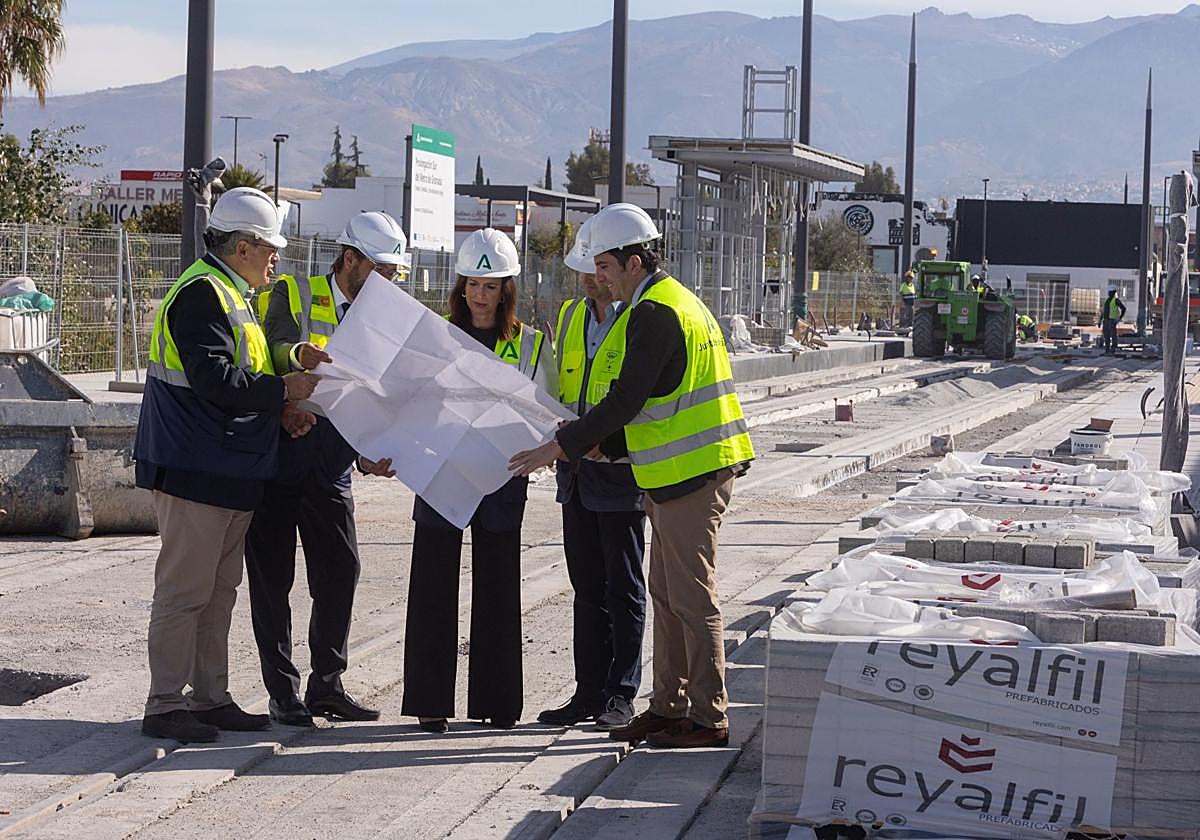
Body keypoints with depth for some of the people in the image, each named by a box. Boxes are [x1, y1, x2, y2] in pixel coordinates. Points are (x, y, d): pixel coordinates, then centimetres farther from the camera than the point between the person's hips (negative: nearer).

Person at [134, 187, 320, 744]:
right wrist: (283, 390, -15)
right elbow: (214, 380, -24)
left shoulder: (228, 295, 20)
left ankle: (210, 697, 21)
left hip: (228, 474, 11)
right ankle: (165, 705, -3)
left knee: (219, 591, 15)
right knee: (185, 589, -7)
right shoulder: (202, 294, -14)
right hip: (194, 470, -11)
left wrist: (279, 412, 8)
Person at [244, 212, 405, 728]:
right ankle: (282, 693, 6)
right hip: (277, 457, -5)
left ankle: (326, 685, 15)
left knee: (341, 572, 4)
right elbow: (276, 349, -20)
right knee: (273, 578, 0)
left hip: (331, 468, 5)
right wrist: (301, 354, -41)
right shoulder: (293, 296, -3)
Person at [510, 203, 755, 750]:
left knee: (692, 597, -5)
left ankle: (709, 719, -1)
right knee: (666, 595, 14)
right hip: (675, 476, 11)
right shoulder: (674, 301, 18)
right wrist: (597, 444, 16)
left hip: (692, 476, -11)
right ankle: (668, 706, 21)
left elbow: (626, 400, -19)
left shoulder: (655, 314, -16)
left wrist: (562, 447, -13)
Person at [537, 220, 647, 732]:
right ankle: (589, 693, 15)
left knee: (624, 589, 1)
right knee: (587, 588, 10)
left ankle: (620, 696, 7)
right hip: (577, 475, 7)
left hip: (620, 474, -7)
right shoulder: (570, 316, 14)